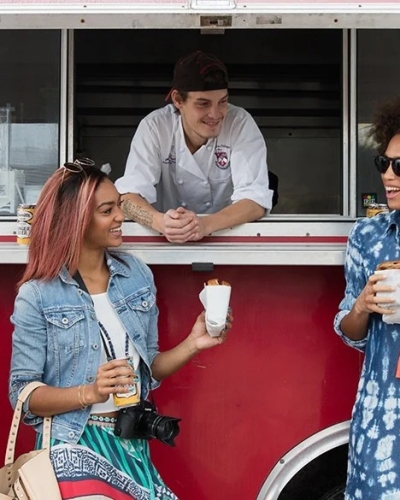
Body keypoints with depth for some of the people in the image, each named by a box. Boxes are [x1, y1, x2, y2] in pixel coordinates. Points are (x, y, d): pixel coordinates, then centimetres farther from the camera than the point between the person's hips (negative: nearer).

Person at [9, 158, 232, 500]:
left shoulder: (138, 275, 5)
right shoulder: (37, 295, -9)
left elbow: (147, 367, 10)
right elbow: (22, 393, -9)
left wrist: (192, 345, -6)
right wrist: (90, 393, -22)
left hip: (132, 443, 5)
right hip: (74, 446, -4)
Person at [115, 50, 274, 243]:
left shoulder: (241, 124, -13)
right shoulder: (154, 127, -10)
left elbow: (256, 200, -20)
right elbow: (129, 194, -16)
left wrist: (206, 224, -37)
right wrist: (161, 222, -37)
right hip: (171, 241, 1)